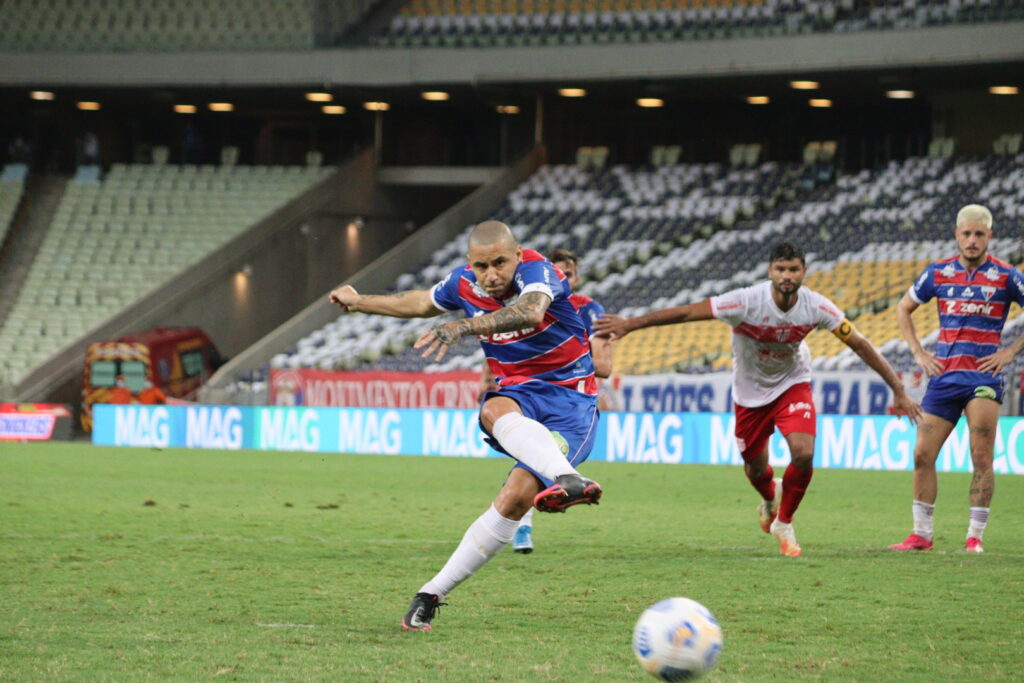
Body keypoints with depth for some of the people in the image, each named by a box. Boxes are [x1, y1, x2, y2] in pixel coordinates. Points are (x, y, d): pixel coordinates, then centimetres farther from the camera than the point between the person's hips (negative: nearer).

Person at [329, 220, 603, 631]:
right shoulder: (464, 283, 1)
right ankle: (568, 479, -68)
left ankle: (433, 593, -16)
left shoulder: (535, 271, -18)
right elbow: (422, 303, 26)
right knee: (496, 412, -38)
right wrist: (360, 302, 39)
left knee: (516, 498, -25)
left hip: (570, 400, -4)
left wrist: (464, 327, -56)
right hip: (518, 393, 4)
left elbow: (531, 311, -43)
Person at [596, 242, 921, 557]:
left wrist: (898, 390, -10)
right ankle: (770, 498, 51)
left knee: (803, 453, -21)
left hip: (792, 385, 0)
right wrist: (629, 324, -25)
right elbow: (686, 312, -25)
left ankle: (784, 523, 6)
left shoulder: (816, 307, -22)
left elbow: (860, 343, -12)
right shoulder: (747, 301, -29)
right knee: (756, 470, 10)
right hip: (750, 390, 0)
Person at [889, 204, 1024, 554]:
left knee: (982, 458, -9)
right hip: (944, 375, 3)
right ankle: (921, 534, 11)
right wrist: (919, 353, 9)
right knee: (922, 455, 1)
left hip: (984, 376, -3)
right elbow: (904, 308, 19)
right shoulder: (938, 272, 7)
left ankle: (974, 537, -1)